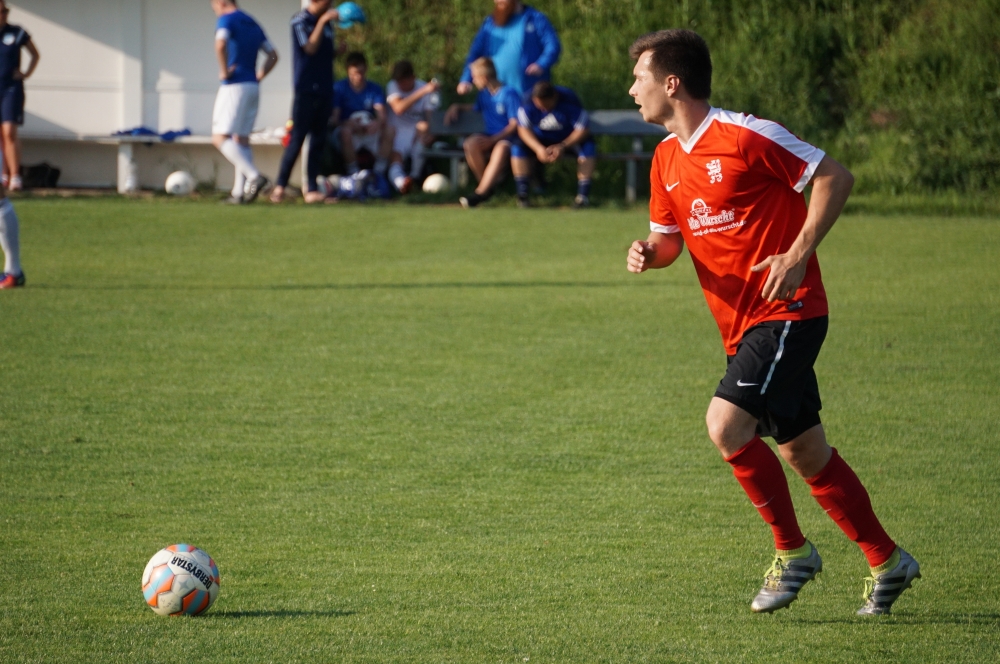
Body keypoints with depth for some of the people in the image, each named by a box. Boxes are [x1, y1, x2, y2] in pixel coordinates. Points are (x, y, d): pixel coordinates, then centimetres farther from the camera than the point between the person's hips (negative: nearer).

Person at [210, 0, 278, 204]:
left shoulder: (226, 20, -7)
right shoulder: (253, 24, 17)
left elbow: (221, 44, -28)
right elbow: (273, 55, 19)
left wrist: (224, 71, -17)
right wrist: (258, 77, 14)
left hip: (234, 87, -8)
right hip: (253, 87, 8)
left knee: (220, 138, -9)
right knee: (241, 139, 12)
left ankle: (254, 176, -24)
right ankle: (239, 192, 9)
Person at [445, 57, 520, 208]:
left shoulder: (509, 94, -7)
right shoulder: (484, 94, 15)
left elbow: (514, 125, -13)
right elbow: (474, 107, 40)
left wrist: (493, 140, -23)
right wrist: (457, 107, 20)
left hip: (507, 139, -6)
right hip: (490, 138, 6)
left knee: (501, 149, -41)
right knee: (471, 144, -29)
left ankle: (481, 192, -50)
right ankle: (488, 184, -18)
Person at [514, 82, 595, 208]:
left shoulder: (570, 101, -27)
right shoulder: (528, 103, -22)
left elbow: (582, 129, -24)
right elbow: (523, 129, -20)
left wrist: (563, 146, -37)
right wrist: (539, 148, -37)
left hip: (568, 139, -2)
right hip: (540, 140, 2)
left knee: (588, 147, -32)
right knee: (518, 147, -25)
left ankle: (583, 195, -30)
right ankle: (522, 194, -24)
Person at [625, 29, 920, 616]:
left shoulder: (745, 136, -14)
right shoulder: (667, 160, 10)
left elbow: (836, 177, -11)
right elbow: (670, 236, 21)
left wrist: (798, 254, -17)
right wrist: (650, 253, -3)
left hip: (787, 311, -8)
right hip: (742, 325, 8)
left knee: (726, 423, -22)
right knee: (806, 451, 12)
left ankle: (793, 551, -6)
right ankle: (888, 562, 24)